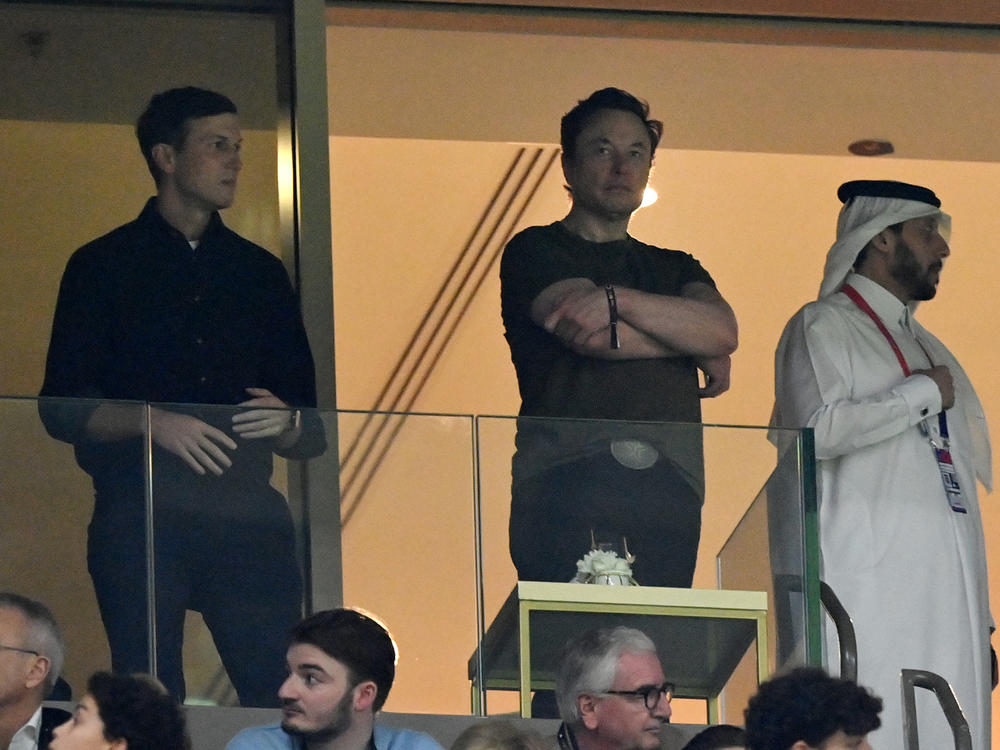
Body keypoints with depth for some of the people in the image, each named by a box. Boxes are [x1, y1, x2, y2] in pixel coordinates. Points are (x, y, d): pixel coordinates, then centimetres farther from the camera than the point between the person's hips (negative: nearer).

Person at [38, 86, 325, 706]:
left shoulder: (260, 272, 19)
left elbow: (311, 433, 16)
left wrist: (284, 424, -6)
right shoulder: (103, 267, 9)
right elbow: (62, 409, 1)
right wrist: (151, 422, -15)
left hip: (247, 514, 2)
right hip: (139, 511, -2)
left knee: (283, 695, -9)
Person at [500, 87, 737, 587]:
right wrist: (698, 350, 8)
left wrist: (617, 300, -8)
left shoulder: (674, 268, 27)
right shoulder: (536, 252, 12)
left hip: (667, 502, 4)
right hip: (568, 487, -4)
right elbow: (593, 337, -5)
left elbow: (723, 330, 5)